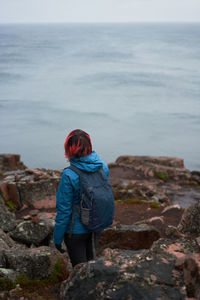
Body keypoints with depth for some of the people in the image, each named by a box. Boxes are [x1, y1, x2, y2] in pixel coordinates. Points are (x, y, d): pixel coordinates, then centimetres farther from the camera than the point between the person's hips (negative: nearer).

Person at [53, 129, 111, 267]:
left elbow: (64, 210, -19)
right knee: (91, 261, 27)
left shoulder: (69, 175, -26)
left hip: (76, 230, -5)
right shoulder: (104, 167, -9)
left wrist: (57, 238, -7)